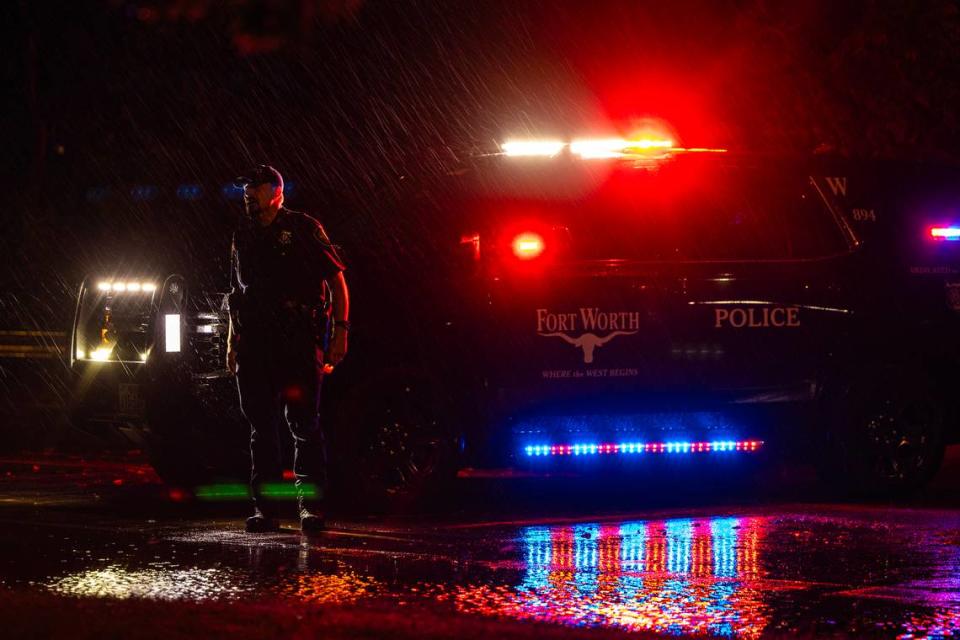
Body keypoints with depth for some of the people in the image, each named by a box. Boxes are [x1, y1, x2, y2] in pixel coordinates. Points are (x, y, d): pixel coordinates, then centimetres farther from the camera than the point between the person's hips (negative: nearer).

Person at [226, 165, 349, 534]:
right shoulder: (244, 237, 18)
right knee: (261, 426, 3)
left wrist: (341, 330, -8)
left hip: (298, 343, -5)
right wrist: (232, 343, 19)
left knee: (303, 422, -7)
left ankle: (311, 504, -4)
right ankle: (265, 508, 5)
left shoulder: (302, 229, 1)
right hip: (255, 345, 5)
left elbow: (337, 281, 1)